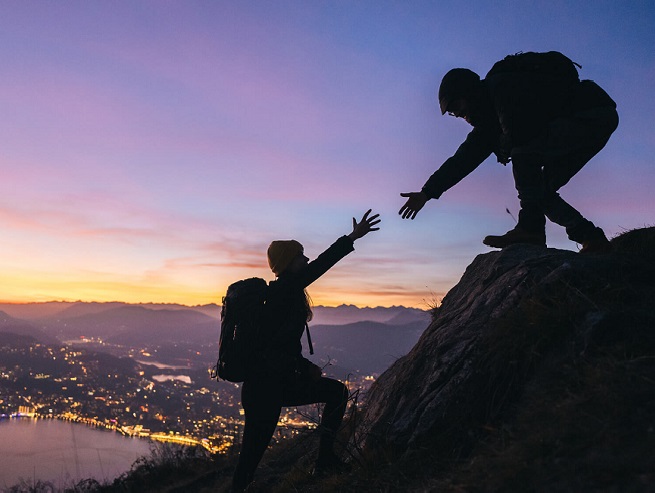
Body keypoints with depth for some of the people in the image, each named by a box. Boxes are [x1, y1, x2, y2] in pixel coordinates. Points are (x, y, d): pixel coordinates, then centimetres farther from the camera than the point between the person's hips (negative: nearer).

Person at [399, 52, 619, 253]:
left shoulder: (504, 86, -17)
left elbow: (517, 134, -28)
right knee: (541, 190, 6)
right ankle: (593, 239, 6)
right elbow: (465, 157, 14)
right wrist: (427, 192, 14)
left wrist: (504, 149, -4)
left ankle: (531, 227, -20)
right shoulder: (490, 115, 13)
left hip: (594, 116, -10)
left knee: (523, 151, -25)